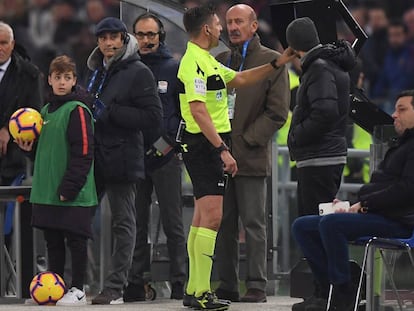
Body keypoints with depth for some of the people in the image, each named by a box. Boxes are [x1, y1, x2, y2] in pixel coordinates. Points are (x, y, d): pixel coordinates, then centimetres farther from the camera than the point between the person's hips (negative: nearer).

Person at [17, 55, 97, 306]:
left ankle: (78, 289, 4)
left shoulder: (77, 110, -11)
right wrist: (29, 147, 3)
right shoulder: (46, 111, 15)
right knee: (53, 240, 12)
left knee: (76, 240, -1)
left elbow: (83, 153, -16)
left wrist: (69, 188, -20)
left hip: (74, 195, -8)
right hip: (47, 191, 8)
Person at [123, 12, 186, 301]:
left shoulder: (175, 68, 3)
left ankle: (180, 282, 0)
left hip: (166, 158, -3)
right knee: (137, 223, 5)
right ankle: (135, 283, 7)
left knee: (173, 223, -1)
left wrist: (170, 140, -9)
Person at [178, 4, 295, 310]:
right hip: (205, 145, -11)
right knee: (211, 216, -14)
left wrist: (278, 63, 24)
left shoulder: (207, 61, 16)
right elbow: (198, 111, -23)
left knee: (202, 217, 12)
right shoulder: (194, 63, -16)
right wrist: (223, 149, -26)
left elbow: (240, 79, 29)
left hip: (209, 147, 11)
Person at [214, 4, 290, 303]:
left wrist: (247, 140, -11)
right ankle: (227, 286, 10)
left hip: (251, 156, -5)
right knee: (224, 225, 6)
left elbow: (277, 111, -5)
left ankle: (257, 286, -1)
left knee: (254, 224, -3)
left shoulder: (272, 61, 0)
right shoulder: (220, 60, 16)